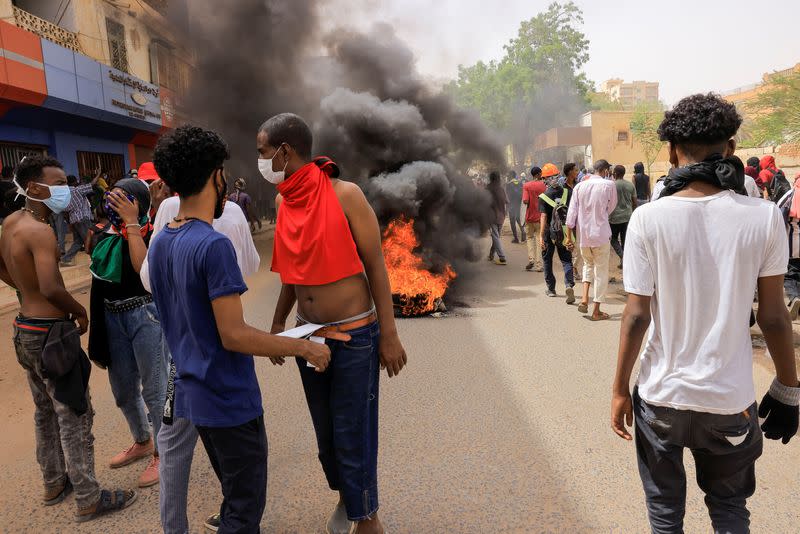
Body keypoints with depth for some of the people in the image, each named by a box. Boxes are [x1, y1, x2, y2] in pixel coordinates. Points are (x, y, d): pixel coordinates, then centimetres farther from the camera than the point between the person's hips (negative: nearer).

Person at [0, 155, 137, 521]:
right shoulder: (39, 230, -22)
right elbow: (51, 288, -32)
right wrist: (80, 312, -16)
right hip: (52, 333, -9)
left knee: (46, 413, 22)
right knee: (75, 417, 1)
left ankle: (54, 483, 38)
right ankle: (89, 500, 12)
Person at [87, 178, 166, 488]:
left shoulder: (150, 233, -12)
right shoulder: (106, 236, 7)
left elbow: (143, 267, -31)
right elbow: (99, 278, 16)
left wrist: (131, 222, -26)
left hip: (145, 316, -7)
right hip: (113, 317, 8)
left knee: (154, 389, 3)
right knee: (123, 389, 20)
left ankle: (162, 453, 21)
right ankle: (142, 443, 41)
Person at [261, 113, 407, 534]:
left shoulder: (344, 194, -15)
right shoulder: (283, 203, 3)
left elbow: (375, 266, -13)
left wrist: (389, 336, -13)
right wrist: (278, 324, 16)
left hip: (355, 335, -6)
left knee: (353, 435, 6)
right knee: (325, 431, 20)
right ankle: (345, 495, 45)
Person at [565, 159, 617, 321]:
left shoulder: (580, 186, 2)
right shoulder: (609, 185, -7)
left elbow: (571, 213, 0)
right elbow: (611, 207, 5)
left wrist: (569, 236, 5)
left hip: (583, 234, 4)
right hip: (601, 234, -4)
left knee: (588, 265, 25)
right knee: (601, 271, 7)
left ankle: (584, 299, 9)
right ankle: (596, 311, 12)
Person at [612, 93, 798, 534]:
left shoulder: (649, 219, -13)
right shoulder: (764, 218, -9)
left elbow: (637, 316, -12)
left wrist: (620, 389, -1)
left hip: (661, 395, -1)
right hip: (729, 398, 2)